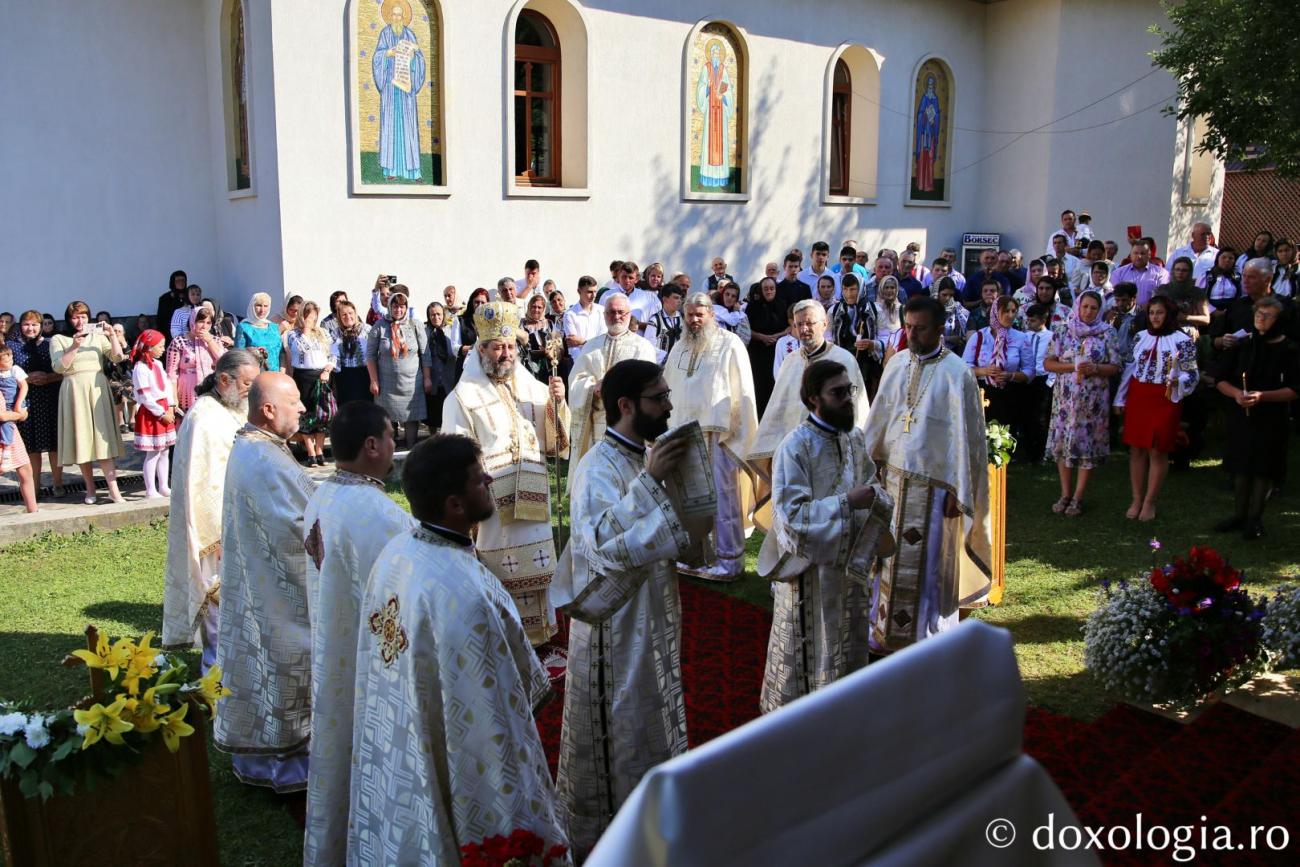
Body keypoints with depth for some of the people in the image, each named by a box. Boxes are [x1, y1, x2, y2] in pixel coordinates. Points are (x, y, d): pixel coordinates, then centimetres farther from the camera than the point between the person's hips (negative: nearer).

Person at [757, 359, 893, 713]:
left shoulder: (855, 437, 3)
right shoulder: (795, 446, -19)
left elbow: (873, 487, 10)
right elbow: (790, 514, -24)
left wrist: (874, 497, -13)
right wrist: (847, 502, -25)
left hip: (851, 562, 7)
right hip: (810, 570, -7)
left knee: (850, 648, 19)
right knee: (810, 654, 7)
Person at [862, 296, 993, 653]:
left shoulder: (956, 374, -13)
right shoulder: (897, 363, 4)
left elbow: (966, 435, -13)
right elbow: (879, 417, 11)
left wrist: (958, 491, -13)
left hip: (933, 482, -6)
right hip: (894, 476, 6)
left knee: (929, 561, 4)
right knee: (890, 556, 15)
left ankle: (930, 640, 20)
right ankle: (888, 632, 31)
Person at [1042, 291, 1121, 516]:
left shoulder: (1107, 334, 2)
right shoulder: (1063, 332, 4)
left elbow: (1115, 367, 2)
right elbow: (1048, 362, 1)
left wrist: (1095, 368, -17)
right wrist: (1072, 366, -13)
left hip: (1093, 399, -1)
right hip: (1065, 397, 1)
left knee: (1088, 444, 1)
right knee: (1063, 442, 4)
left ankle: (1077, 497, 10)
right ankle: (1065, 494, 16)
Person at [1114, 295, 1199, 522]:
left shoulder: (1183, 341, -4)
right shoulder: (1141, 337, 9)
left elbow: (1193, 374, -4)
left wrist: (1176, 381, -25)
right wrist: (1121, 399, 12)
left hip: (1164, 400, -4)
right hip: (1138, 398, 4)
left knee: (1157, 451, 2)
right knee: (1136, 449, 7)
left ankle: (1150, 502, 12)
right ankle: (1136, 500, 17)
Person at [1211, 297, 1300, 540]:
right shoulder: (1241, 346, 5)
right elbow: (1220, 378, 5)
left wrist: (1263, 396, -23)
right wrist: (1236, 393, -15)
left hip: (1271, 419, -3)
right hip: (1240, 415, 3)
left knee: (1264, 468, 2)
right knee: (1241, 465, 10)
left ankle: (1255, 518, 13)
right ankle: (1240, 514, 23)